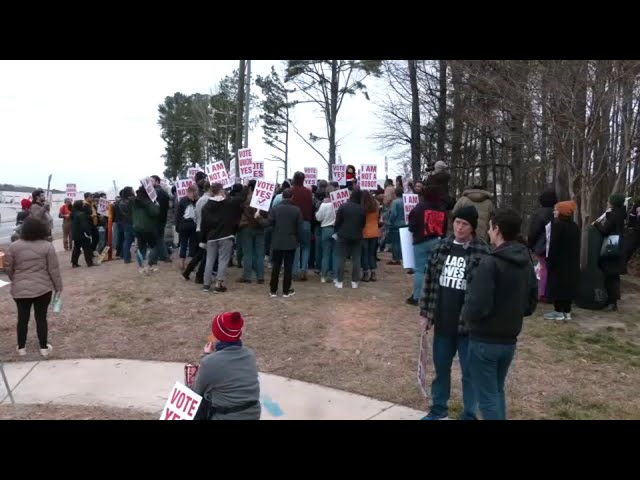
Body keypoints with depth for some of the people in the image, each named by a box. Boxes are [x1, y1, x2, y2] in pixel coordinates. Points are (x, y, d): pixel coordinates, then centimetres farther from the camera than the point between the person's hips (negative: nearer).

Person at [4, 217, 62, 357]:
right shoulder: (47, 246, -8)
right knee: (41, 318, 8)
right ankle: (44, 347, 16)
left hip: (20, 289, 2)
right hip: (43, 288, -2)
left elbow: (8, 268, 4)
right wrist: (58, 287, 2)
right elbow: (54, 270, -7)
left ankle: (21, 347, 24)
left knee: (22, 318, 13)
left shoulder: (14, 246, -3)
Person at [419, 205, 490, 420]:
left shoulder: (482, 252, -12)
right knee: (441, 368, 19)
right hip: (442, 322, 5)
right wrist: (425, 313, 7)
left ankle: (469, 415, 28)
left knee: (469, 372, 11)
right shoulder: (441, 247, 2)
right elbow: (429, 280, 7)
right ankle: (438, 408, 38)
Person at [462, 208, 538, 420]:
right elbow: (531, 304, 13)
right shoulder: (526, 262, 5)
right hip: (509, 340, 8)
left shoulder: (490, 263, -21)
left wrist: (465, 317, -5)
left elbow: (477, 307, -24)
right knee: (497, 391, 23)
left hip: (485, 340, -7)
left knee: (487, 397, 5)